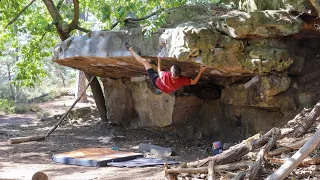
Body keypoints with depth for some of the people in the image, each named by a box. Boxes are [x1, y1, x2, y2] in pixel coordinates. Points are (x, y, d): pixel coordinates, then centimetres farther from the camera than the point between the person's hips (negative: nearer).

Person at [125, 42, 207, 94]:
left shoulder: (165, 75, -44)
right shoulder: (182, 80, -40)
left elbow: (159, 72, -18)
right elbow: (194, 82, -22)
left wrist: (159, 61, -4)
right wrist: (201, 71, -24)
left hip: (156, 81, -4)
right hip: (167, 89, 4)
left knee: (144, 61, 1)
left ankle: (130, 49, 21)